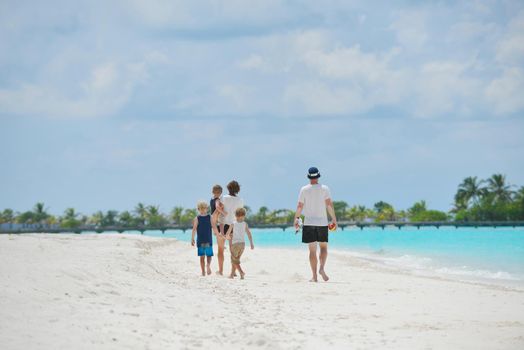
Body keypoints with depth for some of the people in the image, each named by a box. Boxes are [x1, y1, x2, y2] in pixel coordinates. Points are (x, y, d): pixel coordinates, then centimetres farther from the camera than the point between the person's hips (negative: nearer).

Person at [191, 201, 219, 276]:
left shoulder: (196, 219, -3)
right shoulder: (210, 218, -1)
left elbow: (194, 229, -9)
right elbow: (214, 228, -6)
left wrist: (192, 239, -6)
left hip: (200, 241, 0)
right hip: (208, 240, 0)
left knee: (202, 257, 8)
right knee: (209, 255, 11)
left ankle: (203, 272, 7)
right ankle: (208, 264, -20)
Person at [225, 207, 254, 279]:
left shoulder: (233, 224, -4)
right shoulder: (245, 224, -1)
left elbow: (227, 234, -2)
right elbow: (249, 234, -7)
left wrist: (229, 237, 19)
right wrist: (251, 244, -5)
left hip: (235, 244, -3)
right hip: (242, 244, 3)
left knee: (235, 260, 1)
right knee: (236, 259, 17)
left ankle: (241, 272, -20)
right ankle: (232, 274, 23)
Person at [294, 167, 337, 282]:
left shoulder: (304, 190, 1)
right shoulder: (324, 188, 0)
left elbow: (300, 206, -2)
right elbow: (329, 205, -8)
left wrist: (296, 219, 8)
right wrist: (334, 219, -5)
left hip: (309, 223, 0)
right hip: (322, 222, 0)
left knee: (312, 250, 3)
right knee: (323, 247, 13)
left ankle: (314, 276, -2)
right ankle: (322, 268, -11)